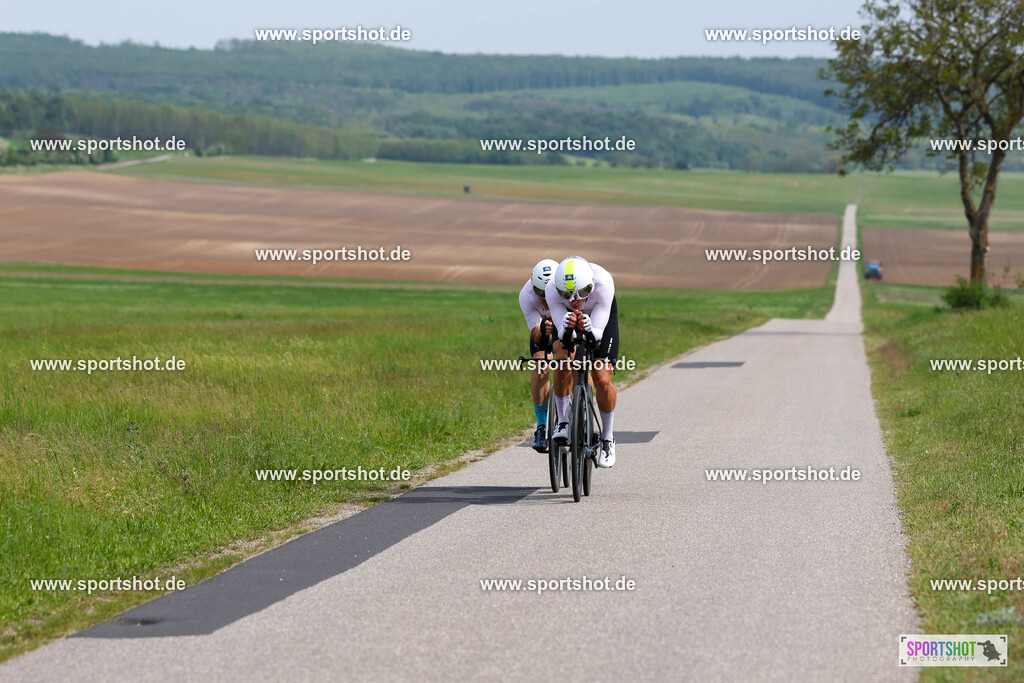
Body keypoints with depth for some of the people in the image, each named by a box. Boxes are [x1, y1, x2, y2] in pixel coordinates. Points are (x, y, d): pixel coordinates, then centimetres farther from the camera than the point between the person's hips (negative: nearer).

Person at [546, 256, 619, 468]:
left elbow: (598, 333, -37)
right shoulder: (552, 290, -37)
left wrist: (589, 330, -60)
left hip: (602, 315, -1)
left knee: (602, 380, -11)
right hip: (566, 315, 1)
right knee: (563, 359, -27)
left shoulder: (603, 283, -41)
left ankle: (608, 439, 10)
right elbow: (562, 334, -34)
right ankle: (563, 422, -8)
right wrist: (566, 328, -56)